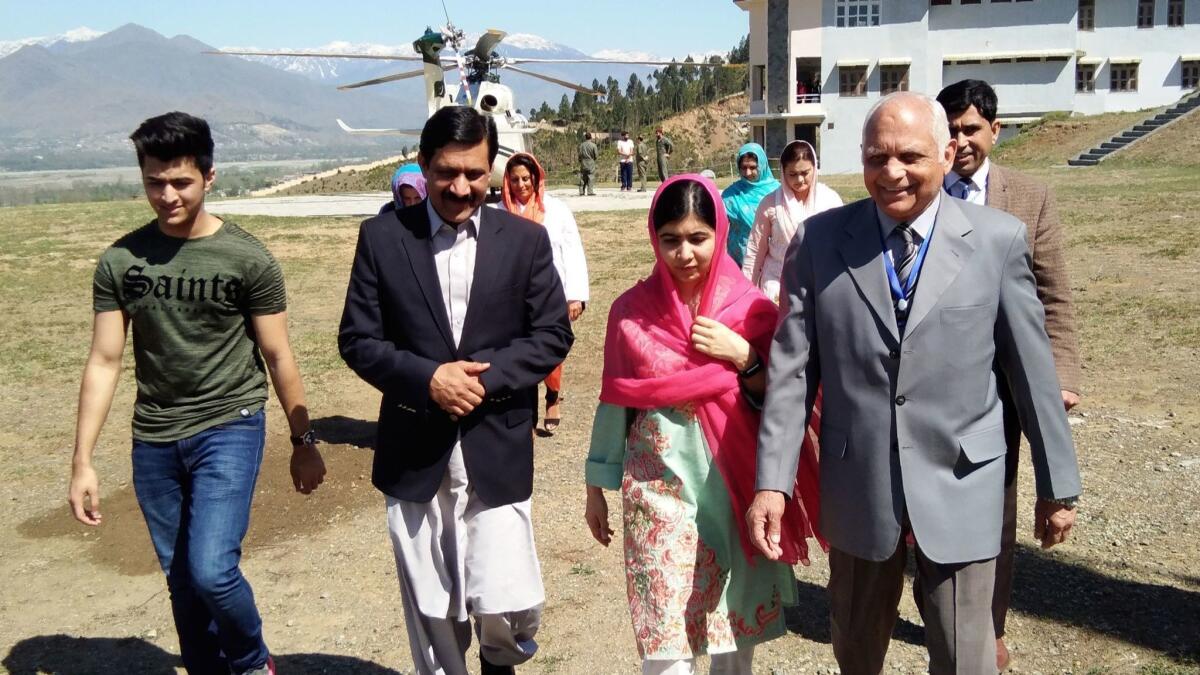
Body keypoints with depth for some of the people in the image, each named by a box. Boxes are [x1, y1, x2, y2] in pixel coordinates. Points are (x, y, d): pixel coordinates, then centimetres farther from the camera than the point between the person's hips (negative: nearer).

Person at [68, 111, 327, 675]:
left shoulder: (248, 259, -8)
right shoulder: (120, 261, 0)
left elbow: (278, 358, -2)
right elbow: (104, 362, 2)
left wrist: (304, 442, 2)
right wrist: (83, 462, -1)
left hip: (229, 427, -3)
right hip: (154, 441, 4)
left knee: (211, 571, -15)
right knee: (182, 584, 12)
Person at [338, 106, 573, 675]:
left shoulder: (526, 239, 1)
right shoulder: (382, 237, 1)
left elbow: (553, 335, 0)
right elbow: (357, 339, 0)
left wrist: (485, 375, -15)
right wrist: (427, 378, -16)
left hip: (497, 451, 0)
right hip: (413, 454, 1)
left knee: (510, 609, -4)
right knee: (433, 618, 11)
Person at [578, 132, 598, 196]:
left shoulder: (582, 145, 0)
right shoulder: (593, 145, -8)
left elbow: (580, 154, 1)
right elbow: (596, 155, -7)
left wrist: (580, 161, 16)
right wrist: (598, 153, 16)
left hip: (583, 163, 3)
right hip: (591, 163, -3)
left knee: (582, 178, 9)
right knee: (591, 177, 0)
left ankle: (581, 191, 9)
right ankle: (590, 191, -6)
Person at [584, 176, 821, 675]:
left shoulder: (752, 309, -2)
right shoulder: (631, 311, -2)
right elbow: (614, 405, 5)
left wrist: (742, 357, -15)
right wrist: (596, 488, 9)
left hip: (735, 483, 1)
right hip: (660, 484, 0)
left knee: (736, 625, 10)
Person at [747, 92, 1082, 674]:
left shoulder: (998, 239, -4)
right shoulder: (820, 239, -3)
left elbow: (1032, 366, 1)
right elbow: (792, 366, -4)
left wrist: (1057, 485, 6)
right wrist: (771, 480, -9)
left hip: (960, 489, -1)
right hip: (855, 488, 1)